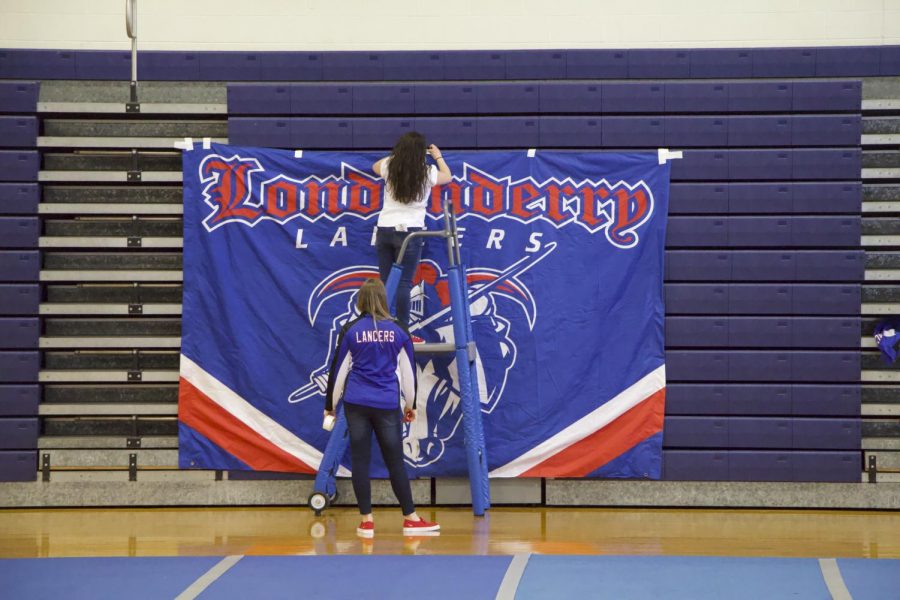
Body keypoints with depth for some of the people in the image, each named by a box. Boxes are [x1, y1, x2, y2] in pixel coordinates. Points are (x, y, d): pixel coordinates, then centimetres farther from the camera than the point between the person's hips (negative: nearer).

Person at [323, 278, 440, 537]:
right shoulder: (398, 330, 2)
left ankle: (366, 521, 4)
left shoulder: (350, 330, 0)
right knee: (395, 461, 6)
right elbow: (408, 370, 9)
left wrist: (330, 405, 14)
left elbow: (338, 369, 3)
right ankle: (410, 519, 10)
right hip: (387, 405, 0)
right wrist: (410, 404, 22)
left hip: (356, 403, 0)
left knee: (360, 460, 4)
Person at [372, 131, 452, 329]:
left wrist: (399, 155, 34)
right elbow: (447, 177, 18)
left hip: (385, 229, 3)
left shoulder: (390, 167, 0)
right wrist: (438, 157, 35)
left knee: (385, 282, 9)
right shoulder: (427, 173, -5)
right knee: (404, 283, -3)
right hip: (409, 231, -3)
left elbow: (375, 166, 26)